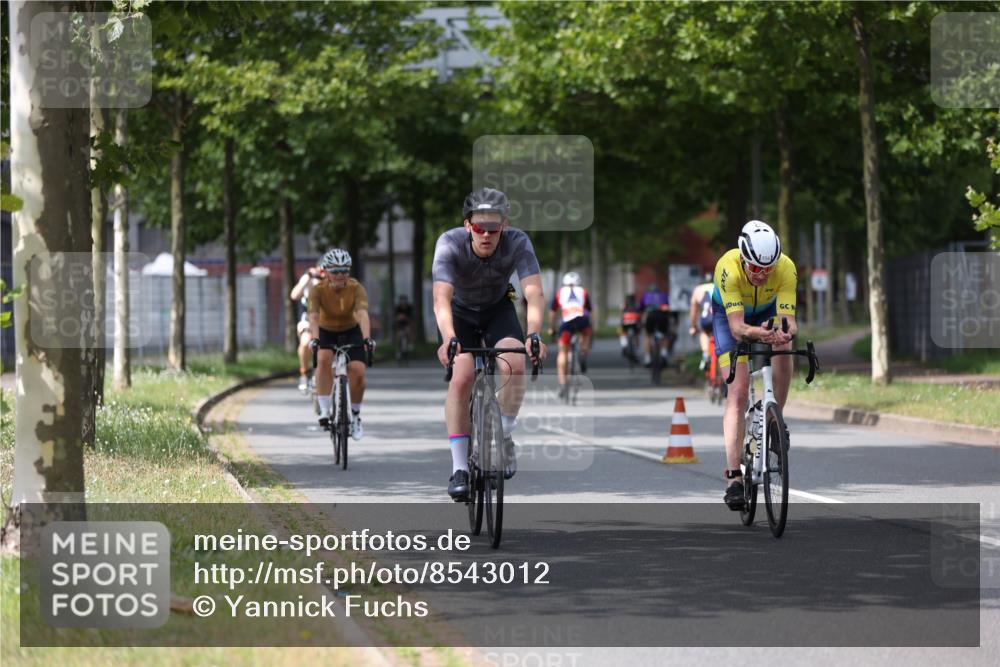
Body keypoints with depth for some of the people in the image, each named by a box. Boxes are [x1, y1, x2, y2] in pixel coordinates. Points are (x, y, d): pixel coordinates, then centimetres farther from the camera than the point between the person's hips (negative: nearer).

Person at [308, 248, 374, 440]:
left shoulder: (356, 289, -23)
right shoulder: (318, 290, -23)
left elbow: (363, 314, -37)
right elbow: (313, 316, -37)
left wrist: (366, 338, -54)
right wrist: (315, 339, -55)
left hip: (350, 332, 1)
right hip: (326, 332, -1)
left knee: (358, 373, -18)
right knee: (324, 359, -33)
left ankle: (355, 416, 8)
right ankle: (324, 411, -30)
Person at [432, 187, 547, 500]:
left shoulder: (518, 243, -28)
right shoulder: (450, 244, -31)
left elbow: (534, 293, -38)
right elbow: (441, 297, -42)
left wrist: (533, 335, -55)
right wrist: (448, 338, -59)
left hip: (499, 310, 1)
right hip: (461, 312, -1)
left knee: (515, 365, -27)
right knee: (461, 377, -23)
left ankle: (504, 437, -2)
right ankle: (459, 468, -15)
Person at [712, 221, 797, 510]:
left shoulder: (786, 268, -34)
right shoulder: (728, 267, -39)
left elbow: (788, 320, -38)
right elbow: (736, 327, -44)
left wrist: (786, 332, -61)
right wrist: (757, 333, -64)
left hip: (767, 312, 3)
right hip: (729, 314, -3)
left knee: (783, 349, -30)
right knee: (738, 393, -16)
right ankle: (734, 477, -18)